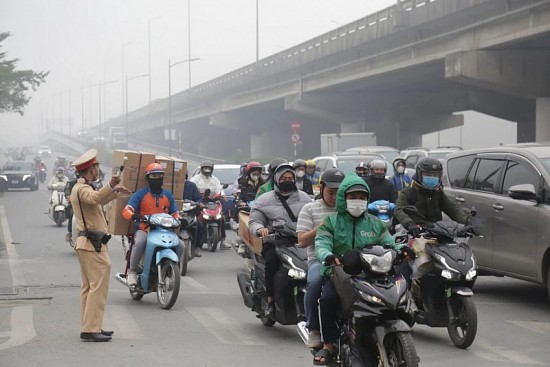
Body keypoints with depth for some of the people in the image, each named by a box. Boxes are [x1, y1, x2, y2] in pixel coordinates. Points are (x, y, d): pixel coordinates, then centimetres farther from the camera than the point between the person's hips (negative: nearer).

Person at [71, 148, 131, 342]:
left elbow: (99, 201, 36)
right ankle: (91, 329, -13)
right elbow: (95, 198, -40)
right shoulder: (83, 189, -16)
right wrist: (110, 186, -54)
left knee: (89, 287, 15)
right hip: (94, 245, -11)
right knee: (98, 286, -11)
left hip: (85, 243, 11)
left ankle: (89, 327, 20)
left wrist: (115, 191, 42)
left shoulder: (79, 188, 18)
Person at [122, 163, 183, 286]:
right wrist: (134, 216, -28)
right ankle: (132, 271, -15)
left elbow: (175, 213, 19)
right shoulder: (140, 194, 3)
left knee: (180, 246, -18)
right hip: (144, 229, -4)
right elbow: (126, 210, -6)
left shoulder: (167, 195, 16)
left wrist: (178, 220, -4)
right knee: (139, 243, -37)